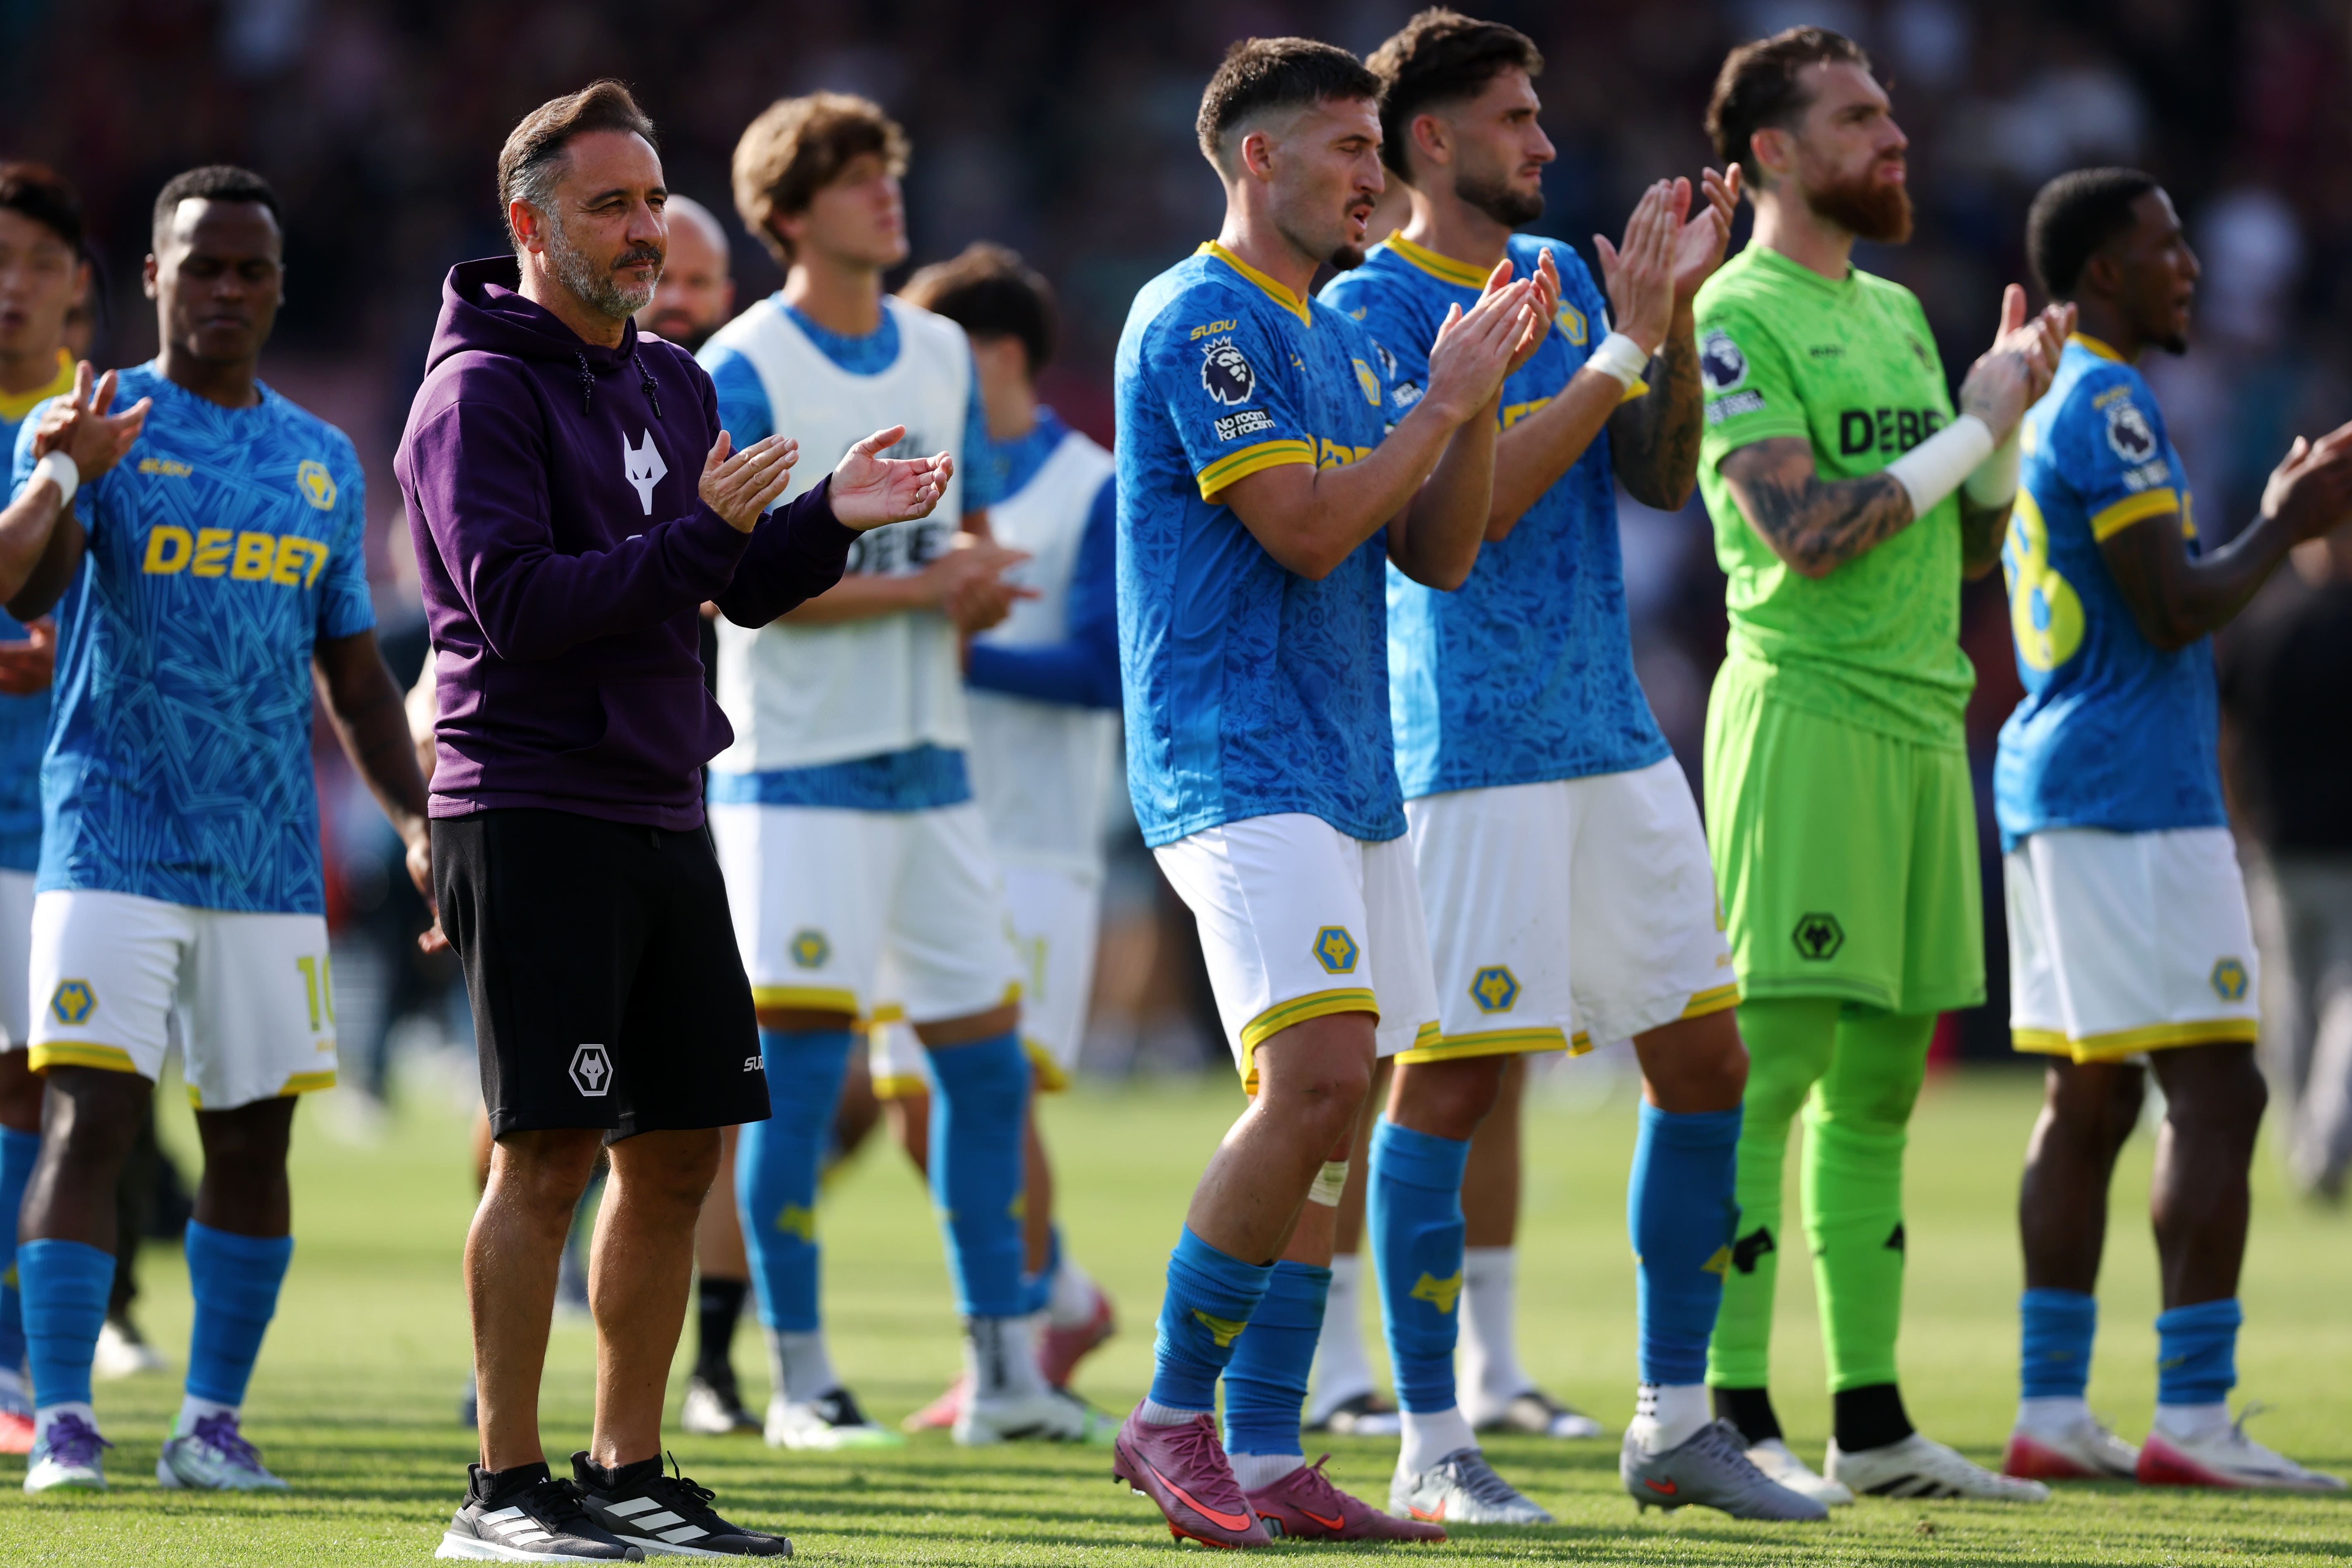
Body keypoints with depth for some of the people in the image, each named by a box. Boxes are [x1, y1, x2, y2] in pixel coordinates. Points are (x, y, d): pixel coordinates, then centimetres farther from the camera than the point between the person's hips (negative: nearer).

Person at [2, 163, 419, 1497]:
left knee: (254, 1138, 4)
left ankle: (215, 1422, 11)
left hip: (271, 858, 4)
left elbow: (354, 674, 20)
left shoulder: (325, 462, 14)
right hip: (115, 838, -4)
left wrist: (418, 817, 10)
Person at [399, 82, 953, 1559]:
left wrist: (830, 518, 1)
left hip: (665, 815, 8)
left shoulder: (673, 384, 17)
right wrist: (705, 535, -22)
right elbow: (518, 604, -19)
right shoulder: (480, 392, -9)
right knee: (549, 1154, -9)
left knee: (680, 1152, 8)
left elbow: (739, 591, 20)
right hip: (532, 813, -8)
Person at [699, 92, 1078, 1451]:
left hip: (931, 764, 7)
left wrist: (980, 587, -5)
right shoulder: (744, 373, -9)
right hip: (800, 772, -7)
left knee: (987, 1062, 6)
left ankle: (1007, 1372, 14)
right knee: (804, 1064, -9)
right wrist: (924, 588, -15)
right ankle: (800, 1377, 0)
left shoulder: (942, 355, 12)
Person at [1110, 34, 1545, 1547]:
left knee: (1329, 1106, 7)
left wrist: (1484, 389, 4)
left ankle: (1265, 1456, 9)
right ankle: (1174, 1415, -11)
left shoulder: (1340, 340, 19)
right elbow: (1302, 527, -18)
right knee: (1317, 1076, -20)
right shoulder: (1200, 320, -9)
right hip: (1239, 768, -10)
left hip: (1350, 771, 10)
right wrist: (1445, 397, -11)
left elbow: (1438, 552, 16)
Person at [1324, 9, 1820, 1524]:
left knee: (1706, 1060, 7)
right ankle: (1432, 1445, 0)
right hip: (1474, 750, -7)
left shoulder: (1565, 274, 15)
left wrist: (1680, 310, -1)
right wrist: (1623, 347, -17)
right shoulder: (1373, 308, -7)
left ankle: (1677, 1423, 15)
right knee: (1449, 1079, -6)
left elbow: (1665, 480, 12)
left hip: (1617, 736, 7)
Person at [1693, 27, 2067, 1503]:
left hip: (1925, 719, 8)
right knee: (1768, 1072, -9)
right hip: (1806, 711, -8)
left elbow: (1970, 545, 22)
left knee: (1880, 1087, 9)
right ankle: (1733, 1416, -9)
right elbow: (1805, 534, -18)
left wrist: (2012, 414, 5)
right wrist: (1972, 426, -10)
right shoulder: (1737, 317, -7)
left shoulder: (1898, 313, 19)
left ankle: (1872, 1419, 12)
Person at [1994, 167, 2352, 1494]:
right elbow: (2174, 613, -19)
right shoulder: (2108, 403, -13)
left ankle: (2053, 1410, 8)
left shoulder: (2053, 401, 19)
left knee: (2091, 1101, 9)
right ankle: (2193, 1419, -14)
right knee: (2216, 1093, -11)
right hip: (2137, 797, -10)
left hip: (2057, 789, 10)